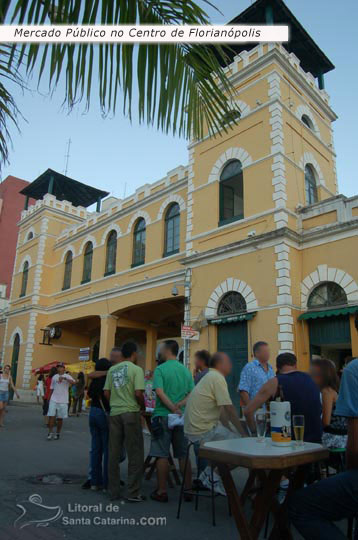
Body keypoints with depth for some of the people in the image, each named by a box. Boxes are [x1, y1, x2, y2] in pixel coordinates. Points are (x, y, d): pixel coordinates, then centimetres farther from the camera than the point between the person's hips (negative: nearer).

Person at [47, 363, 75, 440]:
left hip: (63, 401, -2)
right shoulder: (54, 377, 10)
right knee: (51, 416, -6)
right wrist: (49, 398, 17)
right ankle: (50, 433, 4)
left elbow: (73, 382, -23)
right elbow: (52, 389, 18)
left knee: (60, 418, 6)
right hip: (53, 400, 3)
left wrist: (64, 378, -34)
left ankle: (57, 433, 21)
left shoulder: (67, 376, -2)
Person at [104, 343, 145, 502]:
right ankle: (133, 493, 9)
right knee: (135, 454, 5)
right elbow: (138, 393, -15)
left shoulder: (112, 370, 8)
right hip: (131, 413, -5)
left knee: (114, 454, 13)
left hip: (114, 413, 5)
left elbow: (106, 393, 7)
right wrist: (143, 407, 2)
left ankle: (113, 491, 22)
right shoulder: (136, 369, -8)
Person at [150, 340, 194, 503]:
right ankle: (188, 490, 18)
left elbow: (160, 392, -19)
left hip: (163, 416, -5)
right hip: (182, 418, 5)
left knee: (162, 455, 4)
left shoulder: (160, 369, -8)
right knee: (183, 455, 12)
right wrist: (179, 406, -8)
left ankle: (162, 491, 11)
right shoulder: (186, 370, 7)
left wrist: (173, 409, -19)